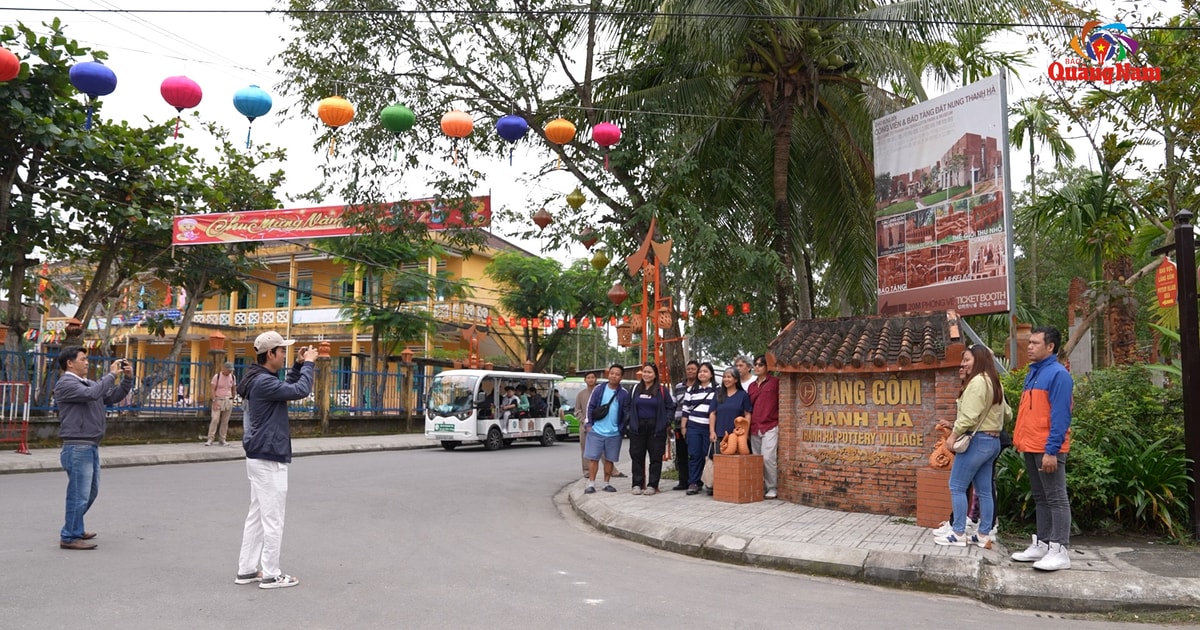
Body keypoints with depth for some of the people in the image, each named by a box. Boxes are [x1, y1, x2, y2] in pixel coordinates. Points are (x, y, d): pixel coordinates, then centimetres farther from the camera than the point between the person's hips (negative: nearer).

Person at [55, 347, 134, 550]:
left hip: (91, 447, 9)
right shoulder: (65, 384, -10)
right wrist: (111, 374, -17)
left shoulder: (88, 383, 18)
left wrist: (127, 378, 4)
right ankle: (69, 537, 2)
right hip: (77, 448, -9)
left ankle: (75, 528, 32)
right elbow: (92, 394, -26)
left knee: (91, 491, 19)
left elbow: (114, 397, 18)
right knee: (79, 494, -6)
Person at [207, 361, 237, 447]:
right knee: (215, 420, -12)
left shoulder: (233, 377, 7)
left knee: (225, 421, 4)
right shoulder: (217, 376, -4)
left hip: (228, 401, 4)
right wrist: (214, 401, -13)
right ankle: (210, 439, -9)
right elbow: (213, 389, -5)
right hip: (218, 400, -3)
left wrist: (232, 400, 12)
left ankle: (222, 440, 10)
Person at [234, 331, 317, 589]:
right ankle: (270, 575, 4)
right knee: (273, 519, -3)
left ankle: (247, 570, 21)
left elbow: (287, 389, 25)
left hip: (260, 457, 11)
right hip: (269, 459, -11)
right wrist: (308, 363, -10)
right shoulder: (263, 382, -20)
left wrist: (298, 366, 13)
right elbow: (301, 391, -23)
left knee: (256, 515, 15)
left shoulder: (261, 380, 12)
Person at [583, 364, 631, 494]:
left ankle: (607, 483, 21)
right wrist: (589, 424, -2)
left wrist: (624, 428, -2)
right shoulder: (599, 390, 0)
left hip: (614, 433, 1)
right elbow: (590, 407, 3)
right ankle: (591, 484, 5)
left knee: (609, 459, 10)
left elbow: (627, 413, 3)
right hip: (596, 431, -1)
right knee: (593, 458, 0)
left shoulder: (624, 394, 0)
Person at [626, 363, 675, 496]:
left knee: (656, 457, 0)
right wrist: (629, 421, 5)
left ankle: (652, 485, 6)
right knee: (637, 457, 3)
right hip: (638, 428, 2)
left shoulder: (662, 389, 1)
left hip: (656, 429, -2)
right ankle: (637, 484, 10)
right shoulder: (636, 388, 9)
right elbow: (629, 407, 15)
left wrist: (667, 421, -5)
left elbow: (670, 407, 5)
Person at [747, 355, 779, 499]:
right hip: (754, 428, 6)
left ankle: (772, 488, -3)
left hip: (770, 426, -6)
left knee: (768, 457, -14)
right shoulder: (752, 385, 17)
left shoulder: (775, 382, 0)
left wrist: (780, 422, -6)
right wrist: (748, 425, 15)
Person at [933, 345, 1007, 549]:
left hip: (977, 440, -10)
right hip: (992, 440, 10)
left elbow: (970, 415, -21)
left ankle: (958, 534, -1)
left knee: (957, 486, -3)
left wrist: (954, 434, -13)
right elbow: (1006, 412, 21)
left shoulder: (977, 381, -15)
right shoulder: (995, 383, 15)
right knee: (984, 490, 11)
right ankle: (984, 535, 14)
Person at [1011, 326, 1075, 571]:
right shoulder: (1033, 373, 16)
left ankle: (1060, 551, -2)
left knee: (1056, 499, -4)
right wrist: (1021, 440, 14)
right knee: (1040, 498, 13)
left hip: (1048, 449, -9)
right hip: (1031, 448, 9)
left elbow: (1060, 416, -16)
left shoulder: (1058, 374, -10)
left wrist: (1051, 450, -20)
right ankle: (1042, 544, 19)